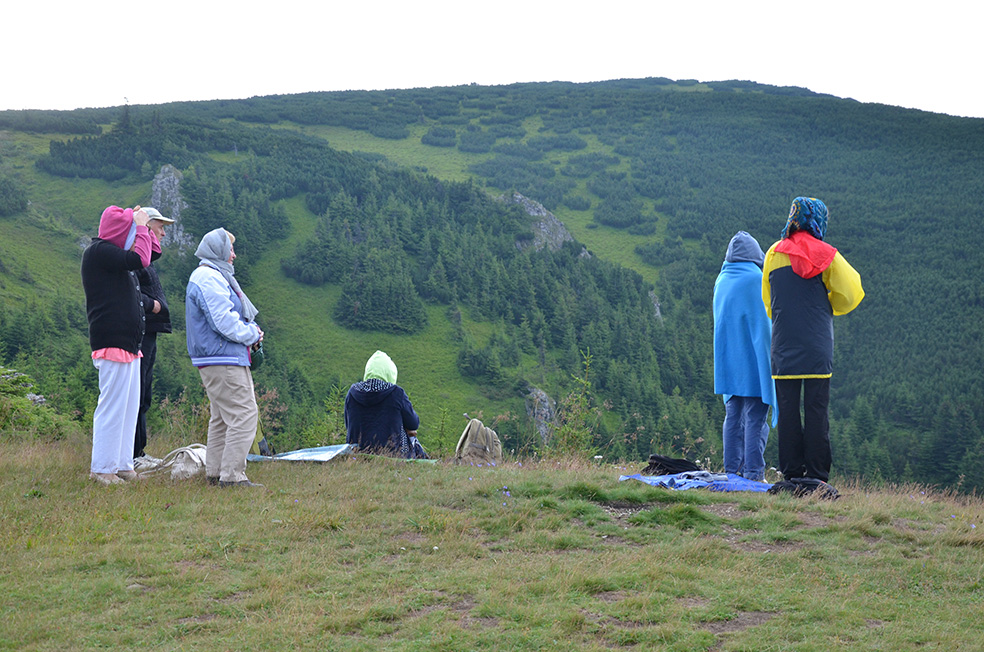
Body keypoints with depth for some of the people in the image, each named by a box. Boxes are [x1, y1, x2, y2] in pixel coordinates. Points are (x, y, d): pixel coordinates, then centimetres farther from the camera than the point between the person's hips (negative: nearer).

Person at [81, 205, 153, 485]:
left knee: (129, 406, 11)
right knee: (112, 405, -9)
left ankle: (122, 465, 16)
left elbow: (152, 254, 33)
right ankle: (102, 469, -5)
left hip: (128, 342, 10)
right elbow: (139, 259, -20)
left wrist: (142, 226, 20)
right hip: (113, 342, -10)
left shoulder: (112, 252, 21)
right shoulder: (98, 251, -9)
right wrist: (141, 226, -8)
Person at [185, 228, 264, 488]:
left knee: (222, 417, 16)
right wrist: (252, 335, -8)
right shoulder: (209, 279, -15)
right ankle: (232, 475, -13)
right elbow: (224, 321, -21)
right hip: (223, 361, -12)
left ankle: (214, 472, 20)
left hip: (214, 360, 12)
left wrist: (250, 330, 9)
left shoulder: (213, 276, 20)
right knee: (244, 415, -12)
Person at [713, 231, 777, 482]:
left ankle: (732, 470, 10)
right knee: (756, 417, -5)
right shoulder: (758, 280, -10)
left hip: (728, 358, 6)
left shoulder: (721, 281, 9)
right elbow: (767, 319, -9)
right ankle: (754, 473, -7)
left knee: (733, 415, 10)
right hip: (754, 359, -6)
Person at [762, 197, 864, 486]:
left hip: (783, 345, 3)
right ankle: (816, 475, -2)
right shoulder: (825, 255, -2)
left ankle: (791, 474, 4)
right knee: (816, 409, 0)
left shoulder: (773, 254, 7)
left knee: (787, 410, 5)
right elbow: (851, 294, 2)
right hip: (817, 348, -2)